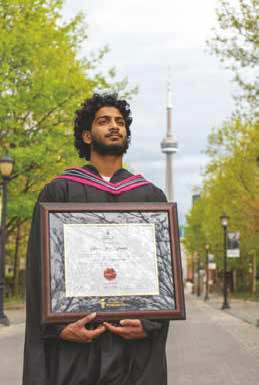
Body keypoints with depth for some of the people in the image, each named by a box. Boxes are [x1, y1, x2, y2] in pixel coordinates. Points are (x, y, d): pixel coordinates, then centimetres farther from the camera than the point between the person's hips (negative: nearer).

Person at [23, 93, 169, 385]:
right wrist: (58, 326, -12)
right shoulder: (59, 191, 5)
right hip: (74, 339, -1)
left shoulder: (151, 196, 11)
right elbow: (41, 267, -1)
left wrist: (149, 323, -9)